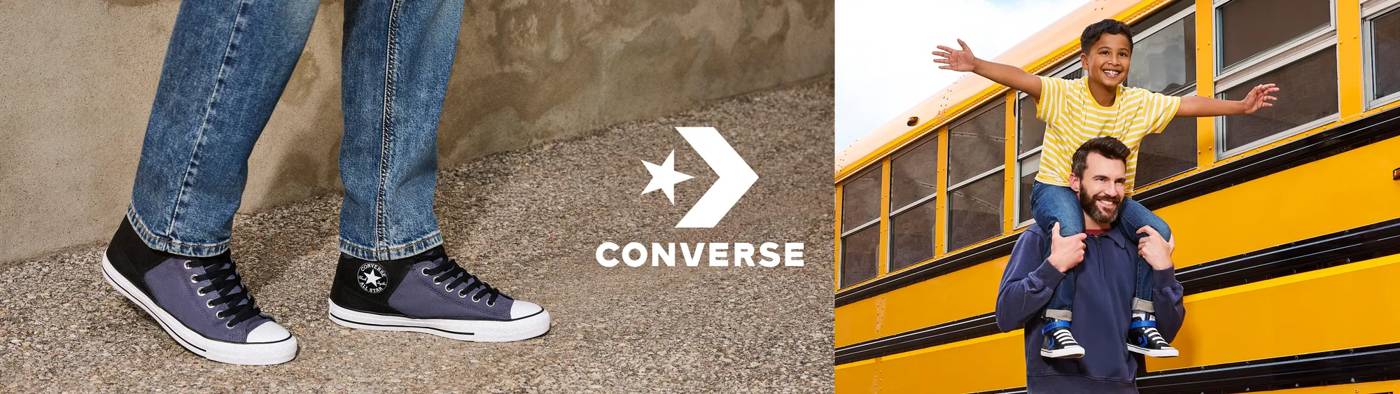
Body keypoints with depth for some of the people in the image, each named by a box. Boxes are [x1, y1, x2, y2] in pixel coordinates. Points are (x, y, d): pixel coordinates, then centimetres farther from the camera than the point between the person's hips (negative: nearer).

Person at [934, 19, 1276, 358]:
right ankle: (1057, 326, -30)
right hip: (1056, 189, -5)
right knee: (1071, 233, -38)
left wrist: (1241, 107, 1)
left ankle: (1141, 324, -7)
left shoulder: (1139, 104, -2)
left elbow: (1190, 104, 4)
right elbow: (1020, 78, -32)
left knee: (1157, 231, -18)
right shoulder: (1063, 94, -16)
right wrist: (975, 65, -47)